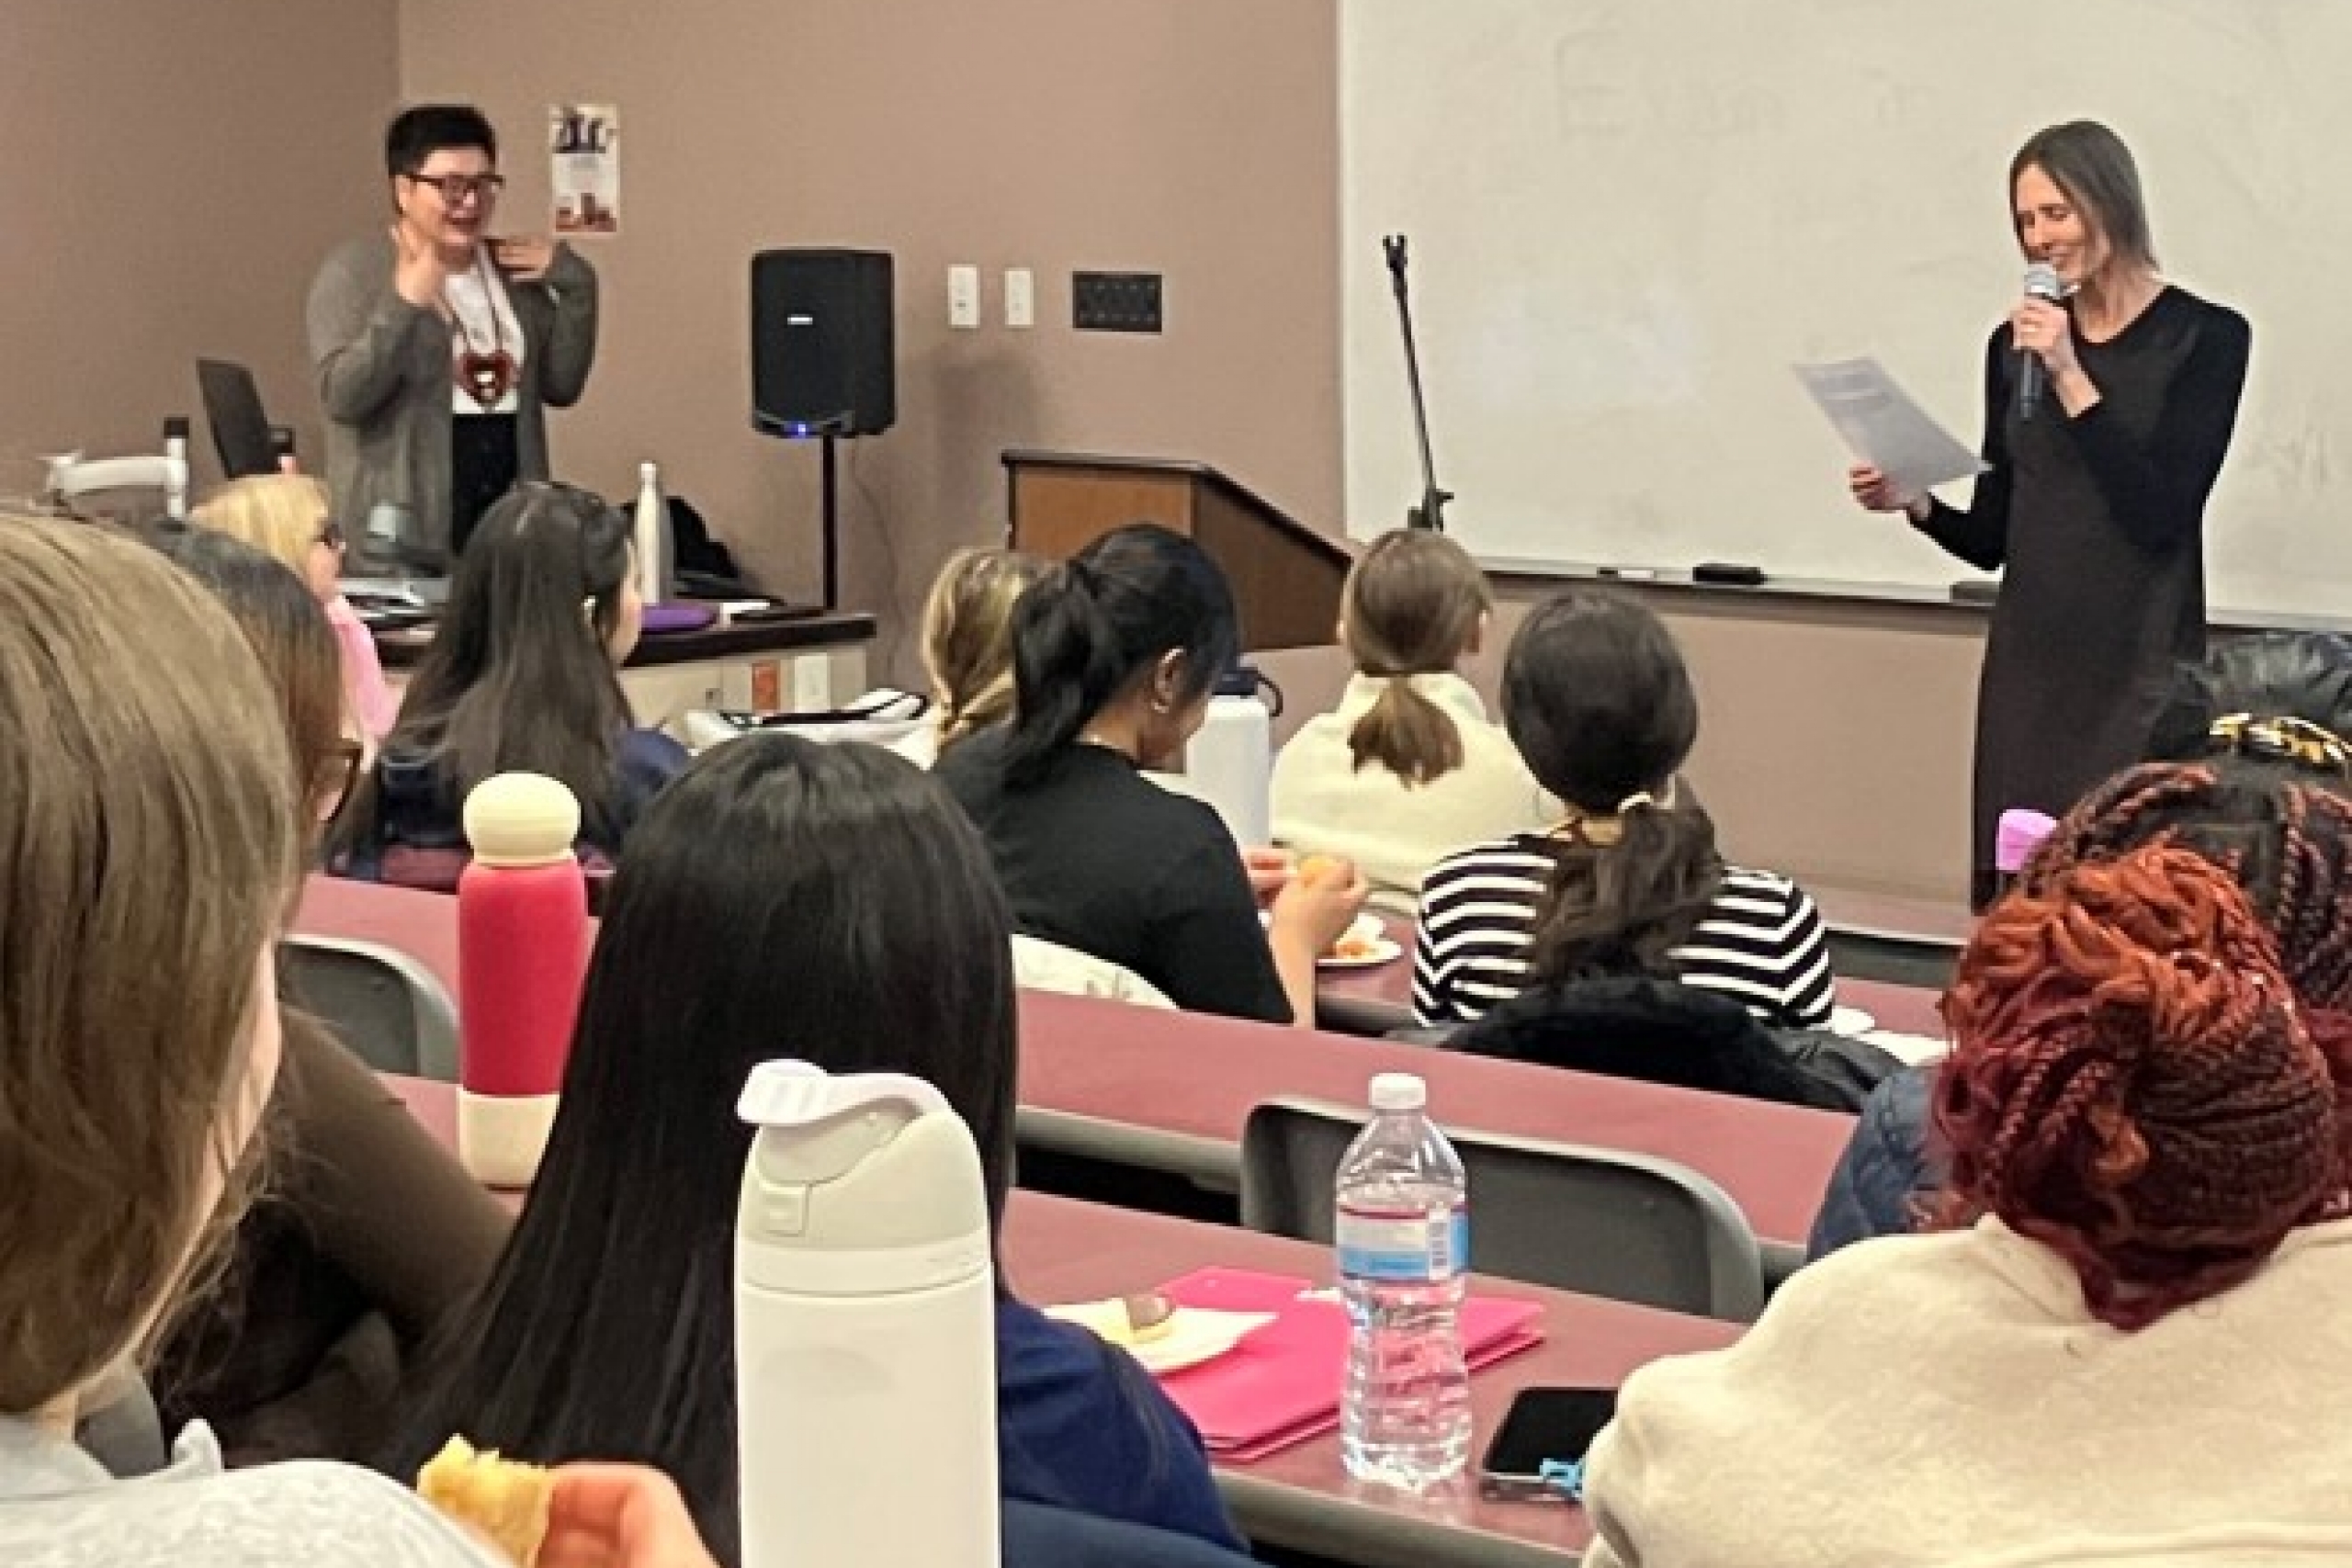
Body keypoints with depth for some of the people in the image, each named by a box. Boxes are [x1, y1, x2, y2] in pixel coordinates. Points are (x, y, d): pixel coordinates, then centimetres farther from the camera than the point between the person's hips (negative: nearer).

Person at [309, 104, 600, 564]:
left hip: (508, 517, 5)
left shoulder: (515, 271, 14)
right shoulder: (353, 273, -2)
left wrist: (576, 286, 1)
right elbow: (342, 396, -13)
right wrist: (403, 306, -23)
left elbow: (562, 385, 11)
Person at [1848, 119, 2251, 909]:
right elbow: (1993, 539, 12)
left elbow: (2159, 512, -14)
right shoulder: (2016, 343, 9)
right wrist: (1915, 504, -7)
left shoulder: (2205, 339, -4)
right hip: (2027, 666, 5)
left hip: (2139, 670, -4)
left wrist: (2070, 377, -16)